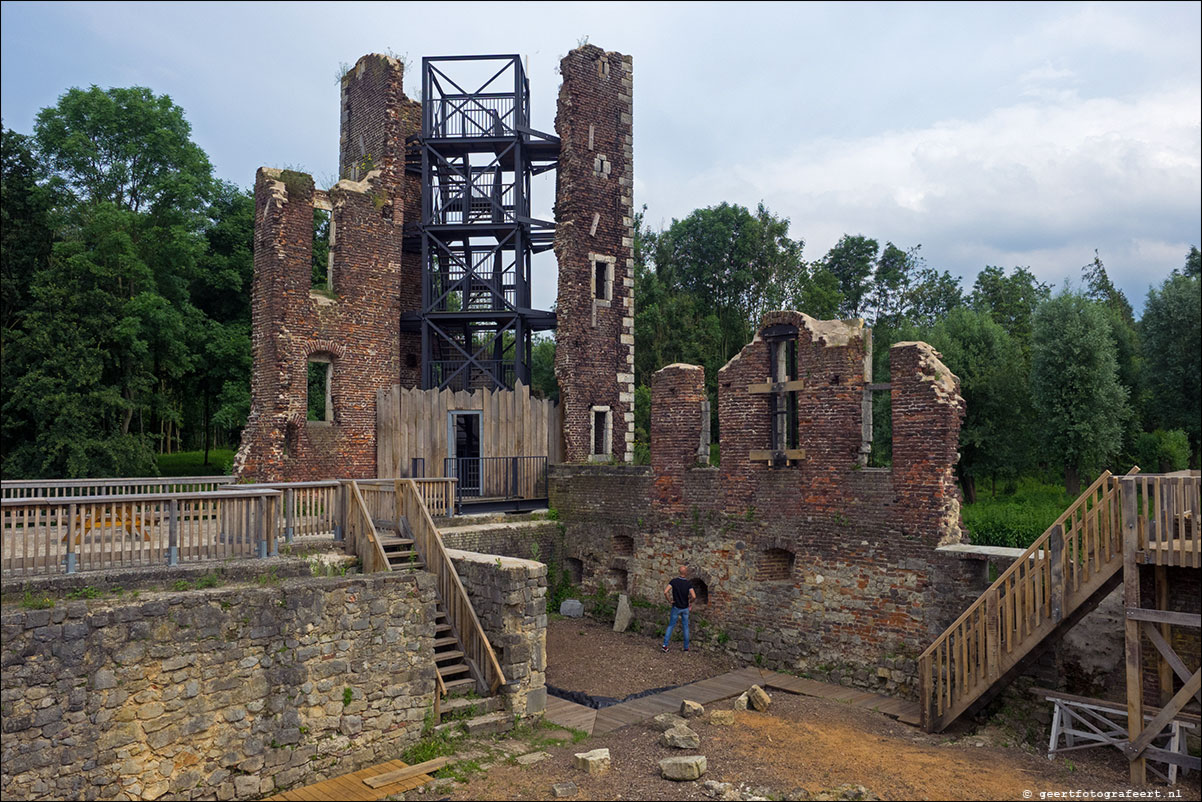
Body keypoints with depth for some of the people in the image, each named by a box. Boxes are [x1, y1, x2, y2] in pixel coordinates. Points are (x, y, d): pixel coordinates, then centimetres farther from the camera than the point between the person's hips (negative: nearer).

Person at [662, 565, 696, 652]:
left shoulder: (674, 581, -15)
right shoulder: (689, 583, -15)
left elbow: (665, 592, -25)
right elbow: (694, 596, -26)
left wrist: (669, 600, -9)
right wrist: (690, 601, -4)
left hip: (676, 607, 0)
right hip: (685, 608, 0)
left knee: (671, 626, 11)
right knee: (685, 627, 16)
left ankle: (665, 645, 0)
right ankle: (686, 647, 20)